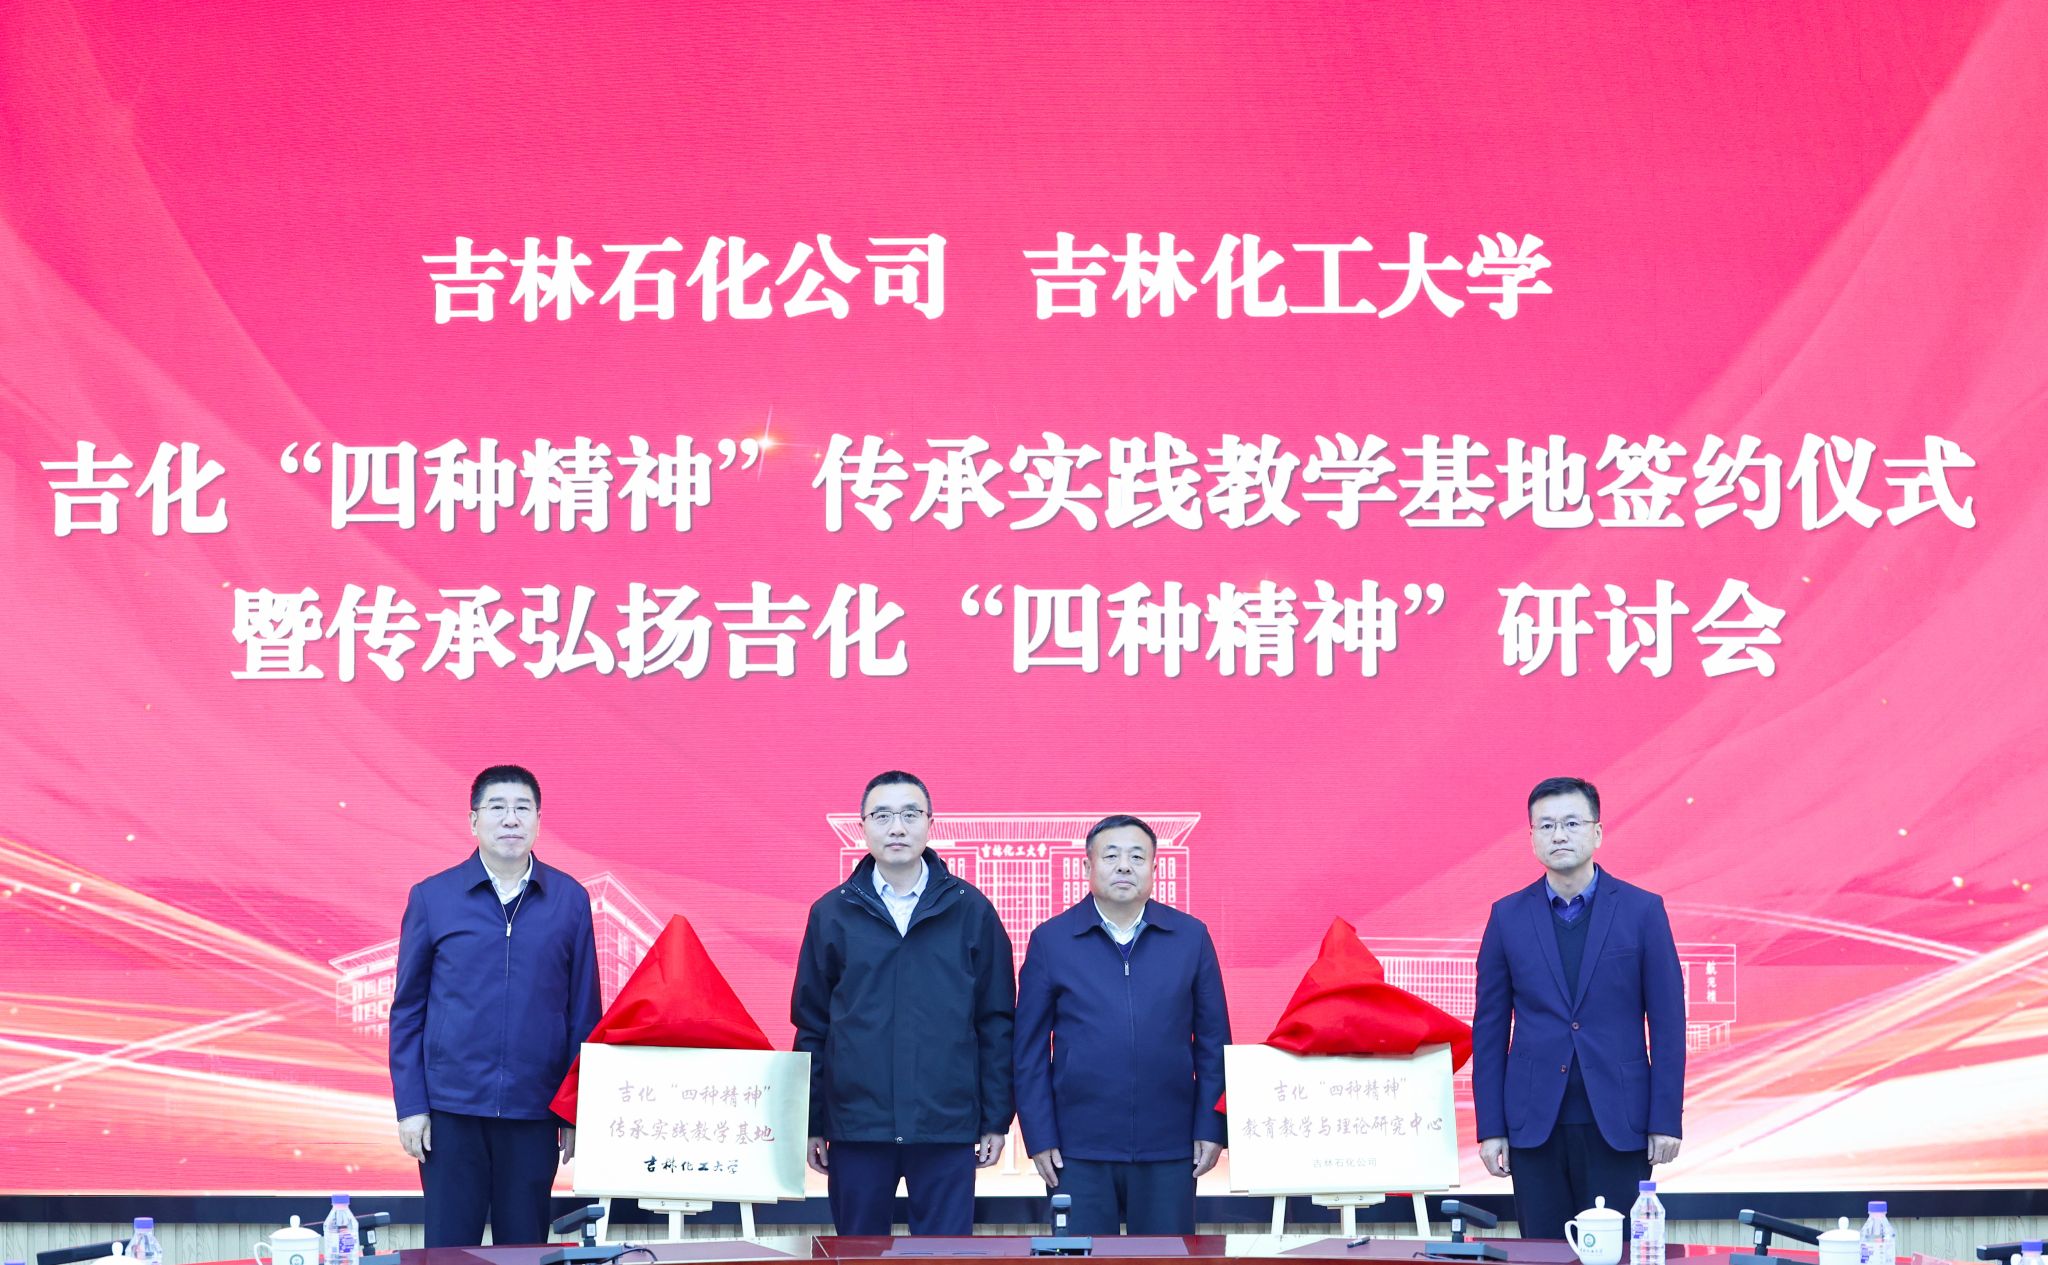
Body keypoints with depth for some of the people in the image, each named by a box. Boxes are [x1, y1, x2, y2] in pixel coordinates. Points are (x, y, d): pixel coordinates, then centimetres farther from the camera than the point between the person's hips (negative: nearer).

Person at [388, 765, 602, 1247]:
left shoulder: (570, 900, 3)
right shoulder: (431, 898, 2)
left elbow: (584, 1011, 6)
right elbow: (407, 1010, 4)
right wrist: (410, 1105, -1)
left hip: (534, 1113, 1)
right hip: (451, 1109, -1)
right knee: (450, 1248, 2)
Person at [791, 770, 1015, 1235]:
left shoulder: (971, 911, 3)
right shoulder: (832, 913, 5)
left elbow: (996, 1023, 5)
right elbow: (811, 1026, 7)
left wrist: (996, 1119, 2)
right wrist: (813, 1124, 5)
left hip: (948, 1126, -1)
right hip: (857, 1126, 1)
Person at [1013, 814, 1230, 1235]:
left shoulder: (1191, 937, 5)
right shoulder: (1050, 940, 2)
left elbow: (1213, 1040, 7)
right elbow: (1030, 1049, 3)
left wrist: (1211, 1129, 1)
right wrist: (1039, 1137, -2)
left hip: (1169, 1148, 1)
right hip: (1079, 1149, -1)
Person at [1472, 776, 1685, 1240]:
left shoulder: (1642, 910, 0)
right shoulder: (1508, 916, 4)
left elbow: (1668, 1022, 0)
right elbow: (1489, 1028, 6)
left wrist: (1666, 1120, -4)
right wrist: (1490, 1127, 1)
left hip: (1619, 1120, -1)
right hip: (1534, 1122, 1)